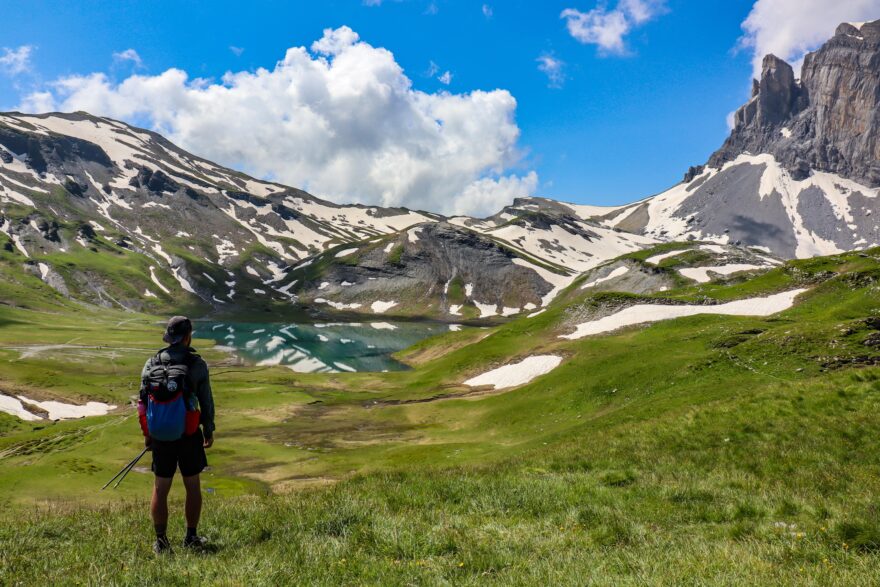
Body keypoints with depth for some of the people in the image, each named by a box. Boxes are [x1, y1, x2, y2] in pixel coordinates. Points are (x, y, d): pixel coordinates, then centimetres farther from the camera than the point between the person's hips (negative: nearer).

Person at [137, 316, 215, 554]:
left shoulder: (151, 364, -2)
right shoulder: (196, 364, -12)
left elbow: (144, 401, 4)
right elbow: (206, 401, -6)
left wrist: (146, 434, 15)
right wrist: (209, 430, 7)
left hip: (160, 436, 3)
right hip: (188, 436, -3)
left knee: (160, 489, 12)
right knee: (193, 487, 12)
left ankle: (161, 542, 20)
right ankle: (191, 538, 21)